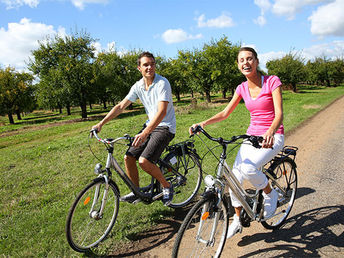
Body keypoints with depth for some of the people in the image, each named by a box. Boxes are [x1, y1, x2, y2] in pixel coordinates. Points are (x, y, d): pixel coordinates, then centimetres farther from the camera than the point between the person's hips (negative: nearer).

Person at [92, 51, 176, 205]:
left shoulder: (162, 83, -18)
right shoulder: (138, 86, 3)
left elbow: (162, 112, -28)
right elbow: (121, 106, 4)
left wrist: (145, 133, -39)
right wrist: (101, 123, -4)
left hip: (165, 127, -7)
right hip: (150, 124, 7)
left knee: (144, 161, -22)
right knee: (129, 157, -1)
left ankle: (167, 186, 3)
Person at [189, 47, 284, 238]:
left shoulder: (272, 81, -11)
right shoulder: (242, 88, 5)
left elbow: (279, 113, -19)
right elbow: (226, 113, 8)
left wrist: (270, 132, -40)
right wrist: (203, 123, -7)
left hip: (273, 137, -5)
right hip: (252, 136, 5)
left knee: (248, 167, -31)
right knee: (234, 178, -6)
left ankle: (271, 194, 2)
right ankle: (237, 220, 16)